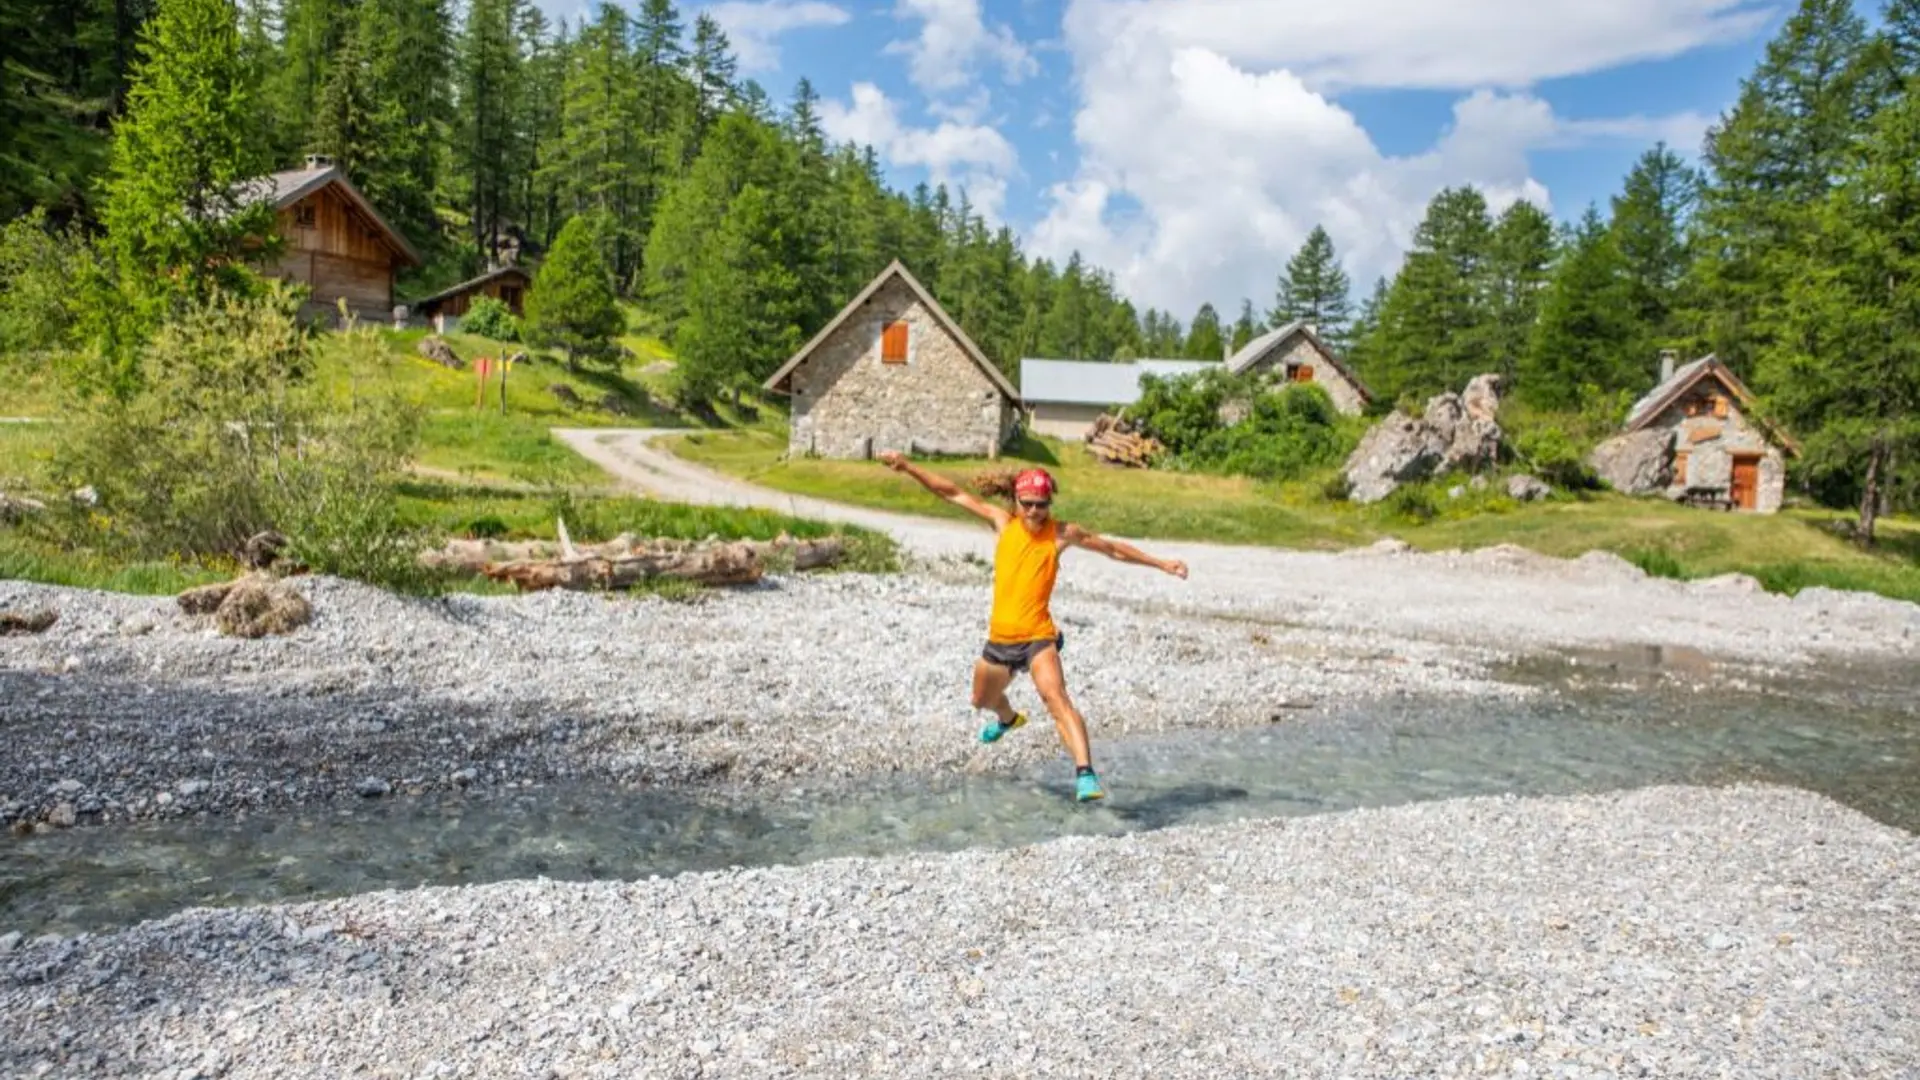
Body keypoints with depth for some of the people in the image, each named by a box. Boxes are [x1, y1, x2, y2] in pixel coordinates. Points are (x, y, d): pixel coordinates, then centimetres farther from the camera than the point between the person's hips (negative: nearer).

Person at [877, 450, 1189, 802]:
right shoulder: (1003, 522, 0)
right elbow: (954, 494, 2)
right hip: (999, 639, 5)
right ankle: (1009, 718, 63)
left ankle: (1085, 774, -35)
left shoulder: (1061, 533, -6)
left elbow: (1114, 548, 5)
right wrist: (908, 467, -2)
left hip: (1037, 637, -5)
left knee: (1057, 698, -28)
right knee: (982, 700, 27)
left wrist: (1160, 563, 4)